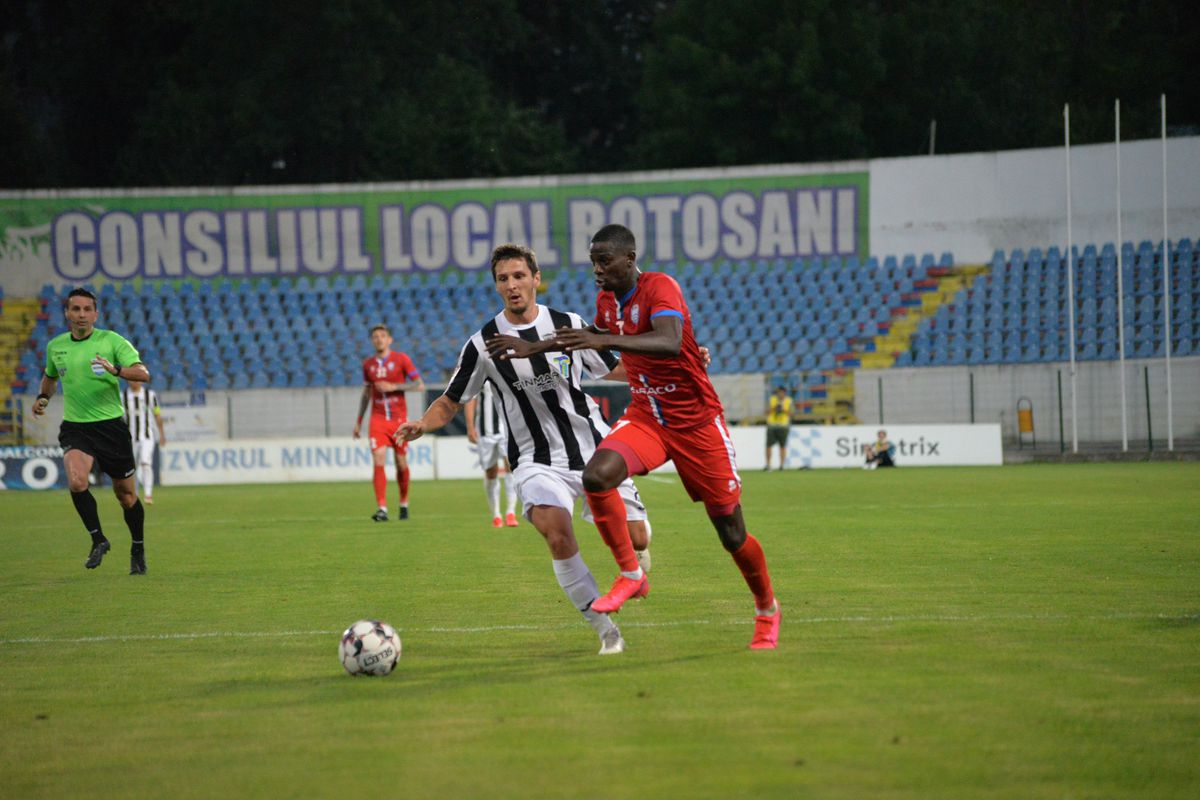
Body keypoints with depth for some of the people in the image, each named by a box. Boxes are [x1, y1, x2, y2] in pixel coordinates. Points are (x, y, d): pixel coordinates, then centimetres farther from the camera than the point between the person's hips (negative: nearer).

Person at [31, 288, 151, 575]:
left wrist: (116, 370, -34)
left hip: (110, 424, -2)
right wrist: (43, 397, 10)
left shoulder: (111, 341, -5)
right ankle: (98, 540, -8)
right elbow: (50, 376, 30)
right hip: (74, 428, 2)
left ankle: (138, 550, 28)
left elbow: (143, 373, -16)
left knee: (125, 492, 6)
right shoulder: (55, 346, 8)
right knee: (76, 481, -25)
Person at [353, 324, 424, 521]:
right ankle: (382, 509, -19)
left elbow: (420, 385, -5)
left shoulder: (401, 359, -2)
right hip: (377, 420, 1)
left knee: (401, 464, 6)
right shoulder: (368, 364, 8)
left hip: (399, 419, -1)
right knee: (379, 462, -14)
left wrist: (393, 387, -16)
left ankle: (404, 503, 28)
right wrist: (359, 421, 17)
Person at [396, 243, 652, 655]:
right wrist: (421, 424, -16)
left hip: (594, 449, 2)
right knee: (558, 535, -28)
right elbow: (450, 402, 5)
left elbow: (614, 370, 12)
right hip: (539, 463, -2)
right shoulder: (483, 344, -4)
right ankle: (606, 631, -13)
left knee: (635, 538, -3)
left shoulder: (569, 324, 0)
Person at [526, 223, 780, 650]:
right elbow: (596, 336, 25)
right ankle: (631, 574, -10)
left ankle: (767, 611, 28)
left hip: (696, 422, -5)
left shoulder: (660, 288, -21)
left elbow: (669, 342, -41)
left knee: (732, 534, 2)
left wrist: (606, 340, -50)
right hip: (645, 418, 5)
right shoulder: (606, 300, 2)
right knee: (596, 475, -26)